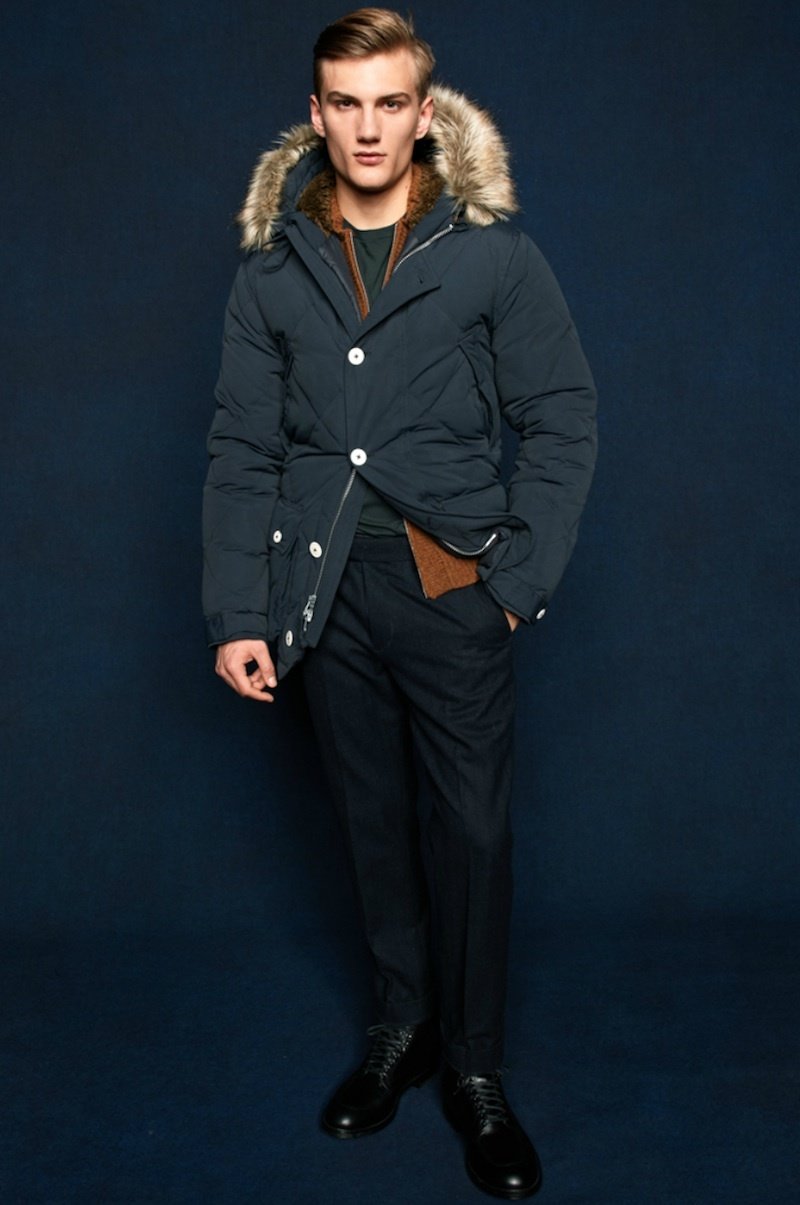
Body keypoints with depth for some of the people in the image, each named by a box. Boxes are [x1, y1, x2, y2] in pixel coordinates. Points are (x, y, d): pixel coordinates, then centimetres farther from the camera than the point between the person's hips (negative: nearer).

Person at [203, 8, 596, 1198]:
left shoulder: (493, 252, -1)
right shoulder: (272, 269, 6)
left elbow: (562, 419, -1)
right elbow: (243, 451, 4)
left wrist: (521, 577, -9)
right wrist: (238, 612, -2)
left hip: (451, 580, -2)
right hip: (326, 588, 3)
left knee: (472, 825, 3)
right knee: (373, 818, 13)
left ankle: (474, 1065, 22)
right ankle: (402, 1024, 33)